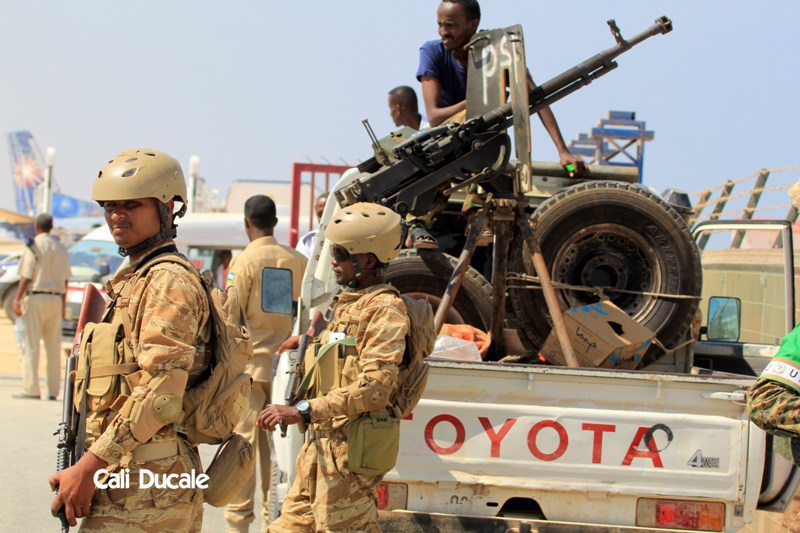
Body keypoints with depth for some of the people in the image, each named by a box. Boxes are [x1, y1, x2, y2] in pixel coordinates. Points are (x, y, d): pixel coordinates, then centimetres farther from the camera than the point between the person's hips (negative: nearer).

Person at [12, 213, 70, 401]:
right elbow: (65, 280, 12)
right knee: (54, 346, 5)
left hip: (35, 297, -5)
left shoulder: (33, 246, -6)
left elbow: (26, 277, -11)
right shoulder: (61, 249, 11)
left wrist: (17, 300, -7)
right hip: (56, 298, 5)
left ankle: (31, 389, -7)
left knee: (31, 344, -3)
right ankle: (53, 390, 5)